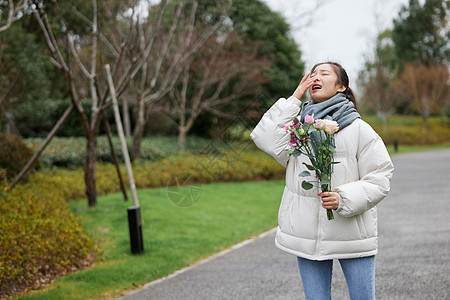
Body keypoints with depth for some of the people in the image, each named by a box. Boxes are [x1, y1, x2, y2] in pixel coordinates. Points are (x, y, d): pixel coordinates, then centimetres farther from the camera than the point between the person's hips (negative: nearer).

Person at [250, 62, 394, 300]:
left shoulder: (359, 129, -3)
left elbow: (379, 178, -4)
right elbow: (268, 141, -11)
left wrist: (344, 199, -21)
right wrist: (294, 99, -5)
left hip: (352, 233, -2)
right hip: (307, 234, 3)